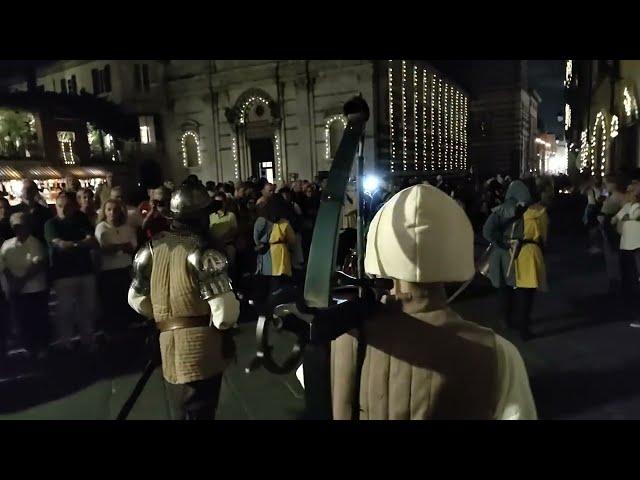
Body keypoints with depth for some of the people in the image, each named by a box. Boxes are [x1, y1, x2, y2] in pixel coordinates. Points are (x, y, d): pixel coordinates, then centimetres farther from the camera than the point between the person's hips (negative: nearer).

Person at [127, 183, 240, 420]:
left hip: (168, 346, 6)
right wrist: (227, 319, 0)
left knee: (181, 412, 25)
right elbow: (225, 314, -23)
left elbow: (136, 299, 11)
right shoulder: (203, 254, -18)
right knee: (199, 412, 9)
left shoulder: (151, 249, 1)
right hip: (202, 349, -5)